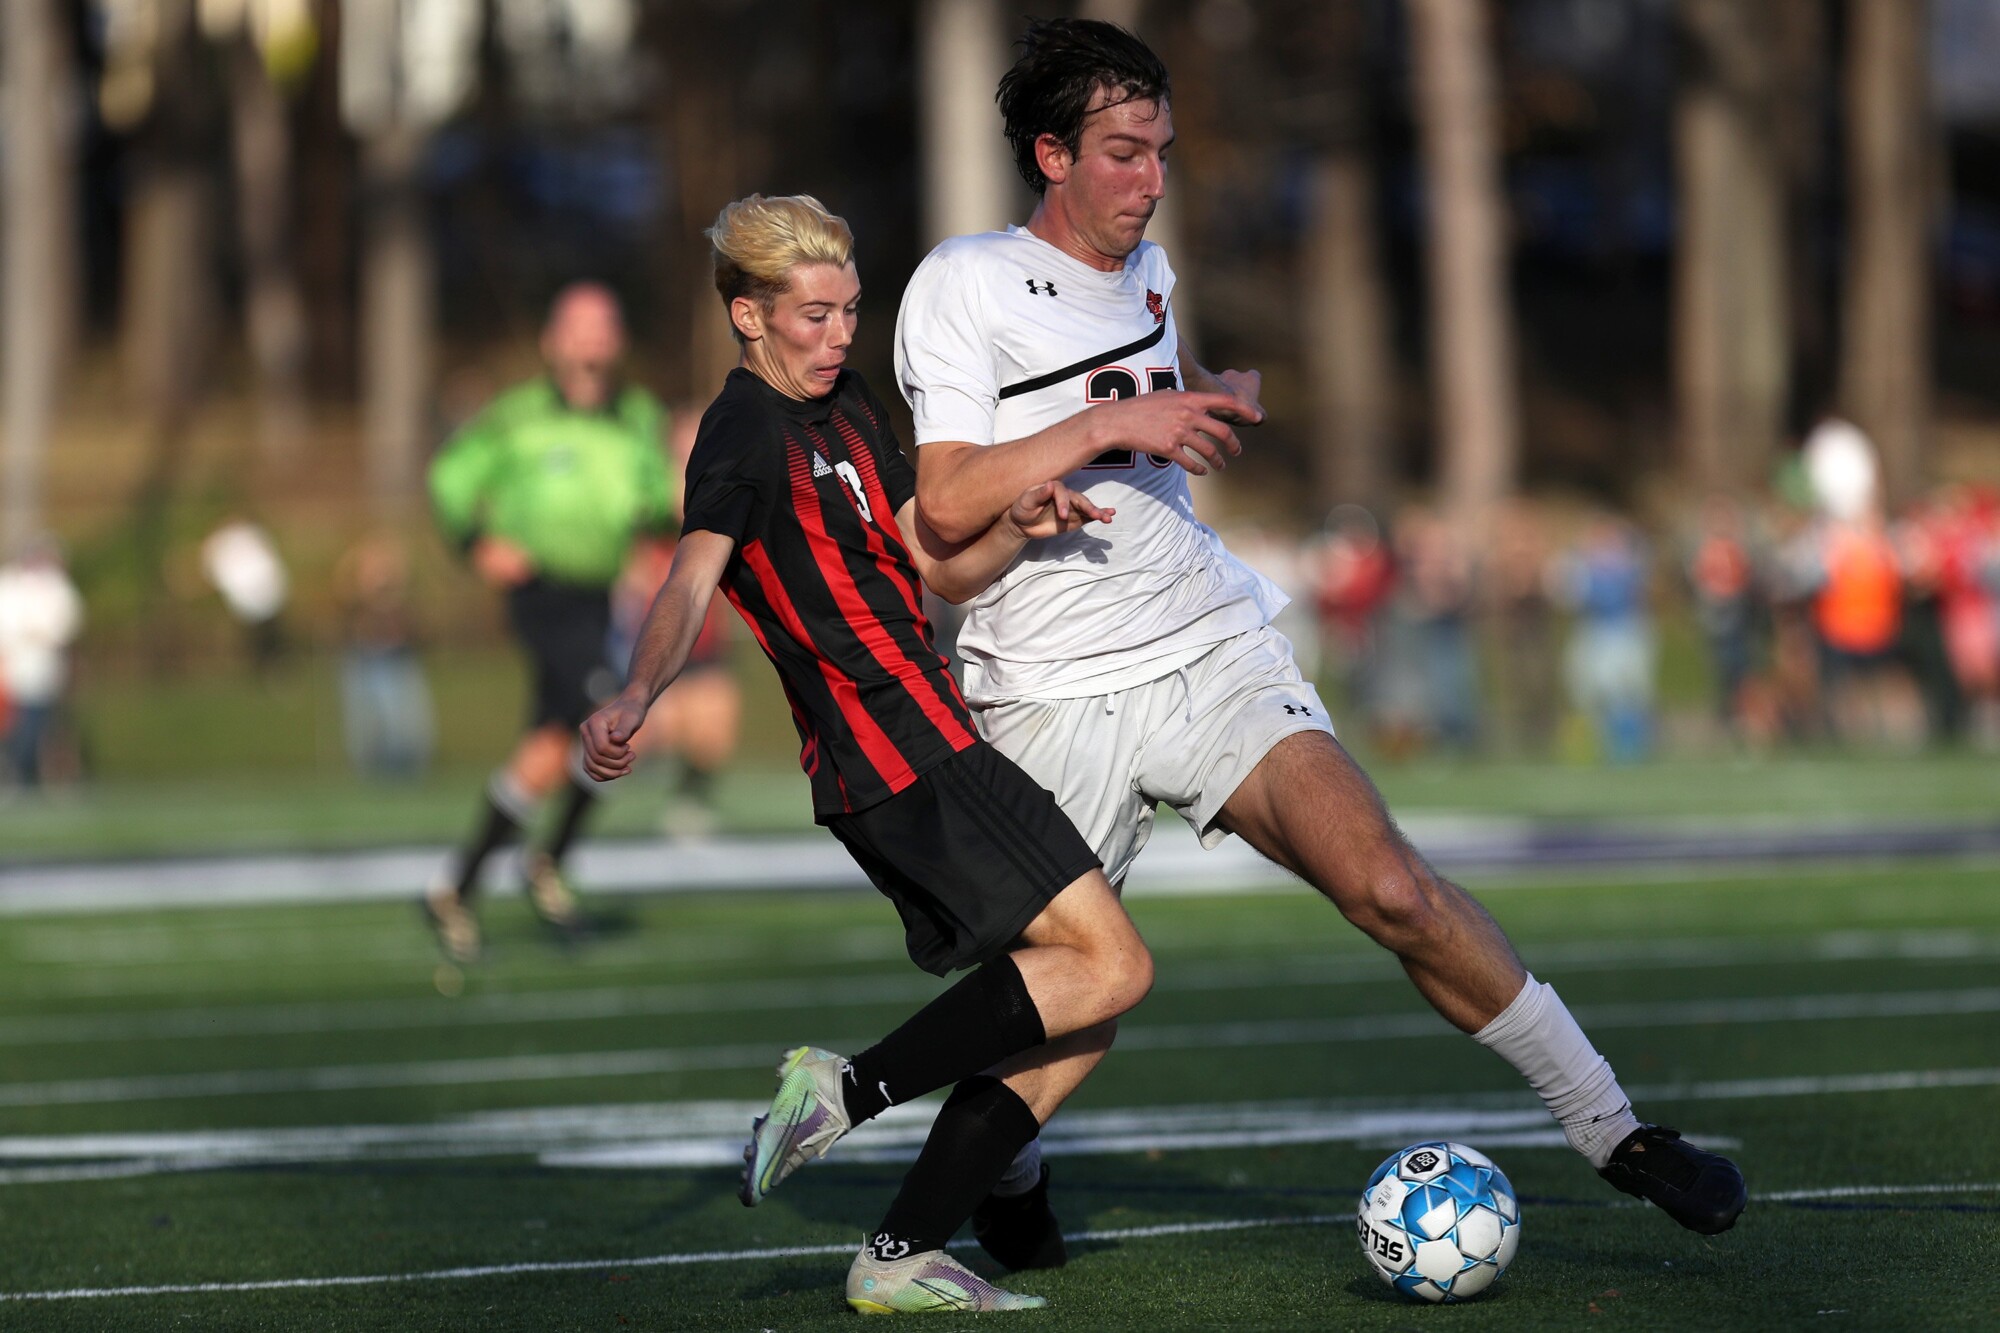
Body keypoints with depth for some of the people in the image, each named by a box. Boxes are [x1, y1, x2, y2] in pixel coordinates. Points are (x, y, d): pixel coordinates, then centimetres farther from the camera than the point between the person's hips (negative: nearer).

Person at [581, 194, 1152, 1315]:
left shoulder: (852, 411, 20)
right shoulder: (747, 432, -9)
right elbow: (693, 584, -24)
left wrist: (1018, 529, 2)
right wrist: (639, 696, -43)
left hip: (917, 752, 9)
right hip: (907, 749, -9)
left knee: (1072, 1022, 6)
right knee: (1111, 965, -15)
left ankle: (904, 1258, 4)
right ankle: (853, 1089, -13)